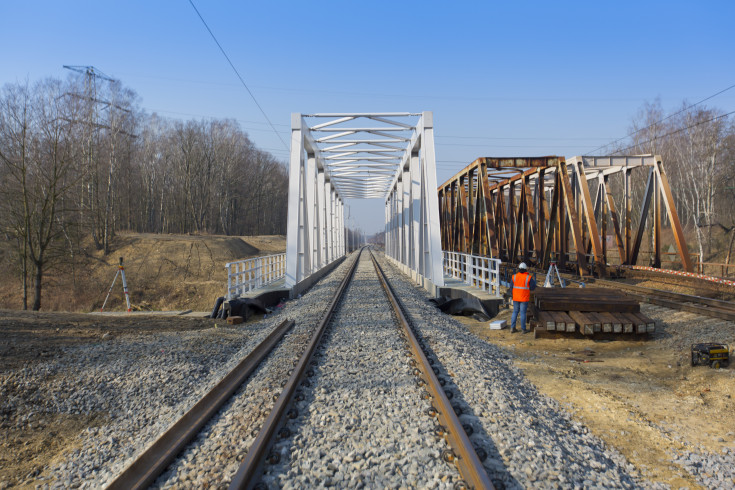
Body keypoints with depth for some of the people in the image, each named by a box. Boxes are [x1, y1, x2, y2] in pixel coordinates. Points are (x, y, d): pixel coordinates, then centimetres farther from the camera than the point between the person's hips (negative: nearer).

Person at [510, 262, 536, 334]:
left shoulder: (514, 276, -4)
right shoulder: (528, 277, -11)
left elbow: (512, 283, 10)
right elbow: (533, 287, -6)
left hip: (516, 298, 3)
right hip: (524, 298, -3)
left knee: (515, 312, 12)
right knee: (523, 313, 3)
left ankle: (512, 328, 9)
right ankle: (523, 329, 8)